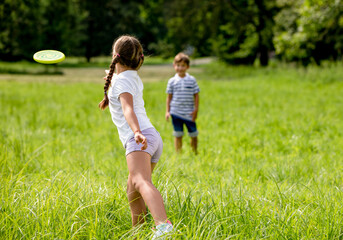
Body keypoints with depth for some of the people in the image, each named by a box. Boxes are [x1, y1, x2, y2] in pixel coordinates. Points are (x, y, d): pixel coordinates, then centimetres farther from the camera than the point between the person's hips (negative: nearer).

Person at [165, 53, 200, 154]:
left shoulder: (192, 80, 2)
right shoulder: (172, 81, 2)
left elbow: (196, 95, 5)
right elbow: (169, 97, 7)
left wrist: (196, 110, -2)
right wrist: (167, 111, 2)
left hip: (189, 113, 0)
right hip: (176, 112, 0)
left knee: (193, 135, 6)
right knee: (178, 135, 4)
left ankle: (195, 153, 23)